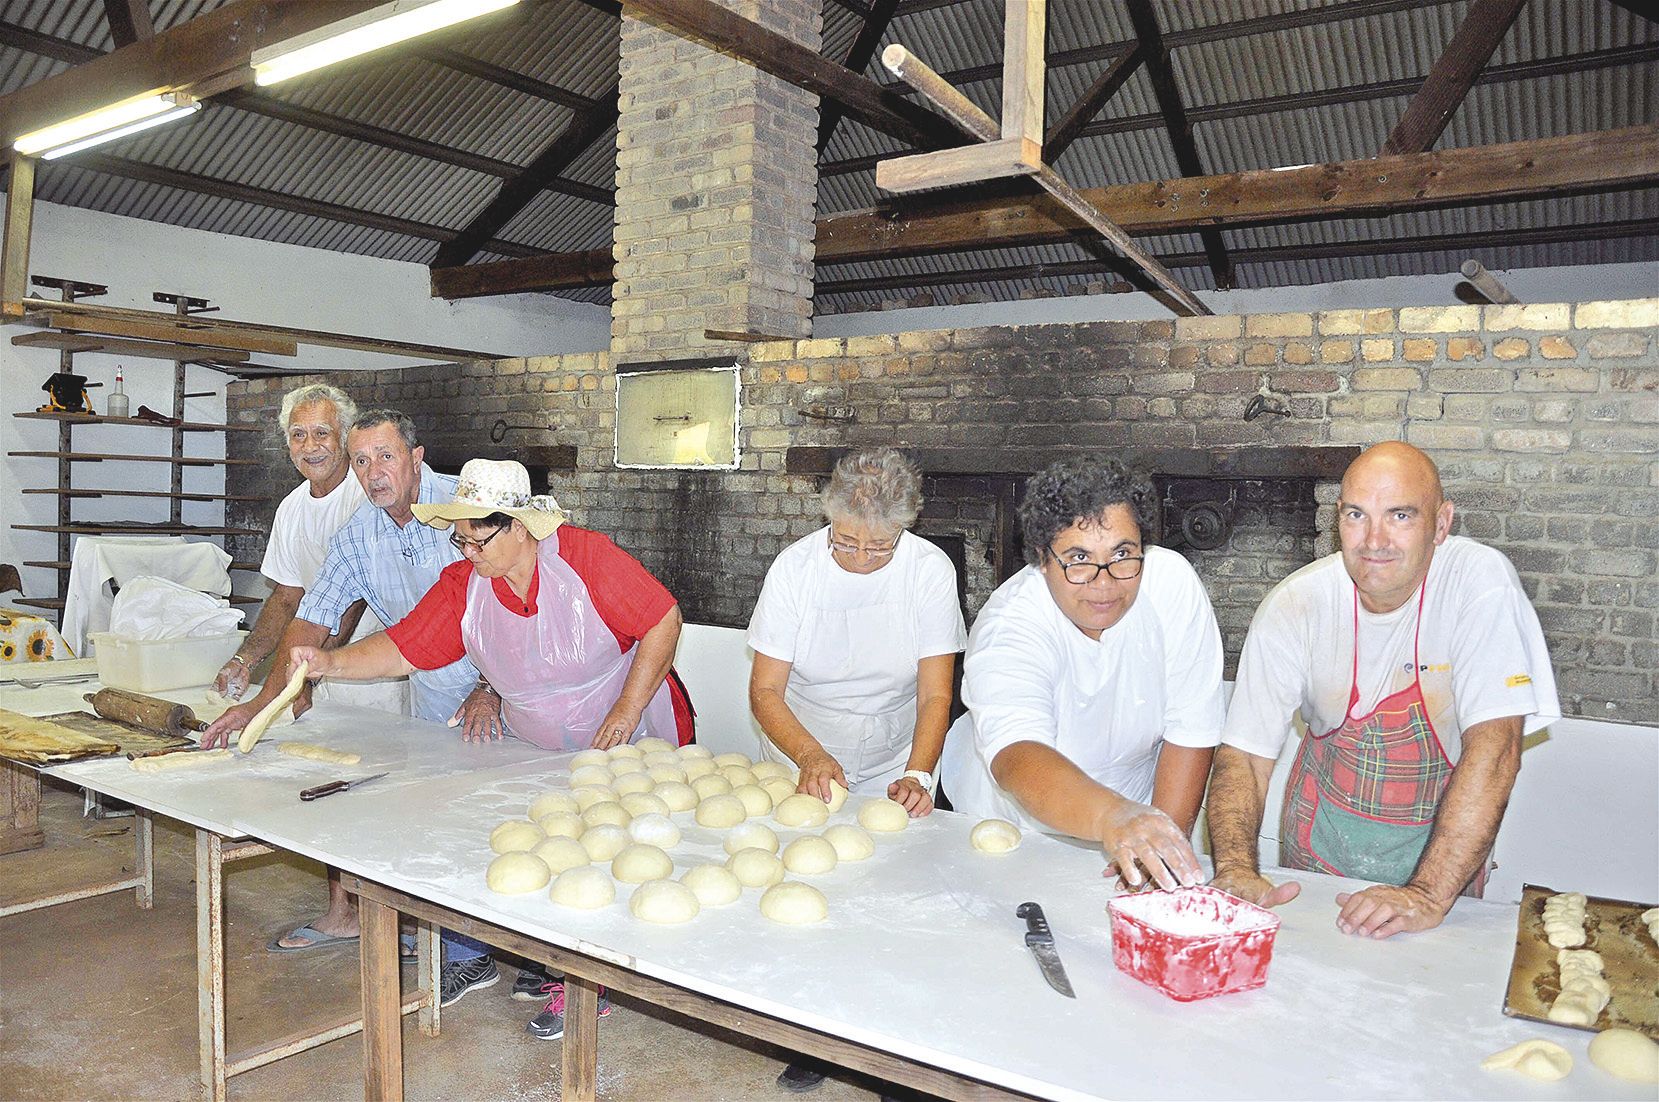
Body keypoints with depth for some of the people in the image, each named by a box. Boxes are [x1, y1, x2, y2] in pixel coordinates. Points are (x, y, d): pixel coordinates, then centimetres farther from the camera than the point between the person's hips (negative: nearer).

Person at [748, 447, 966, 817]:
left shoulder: (932, 570, -10)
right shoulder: (793, 566, -10)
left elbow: (936, 696, -9)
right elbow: (764, 691, -9)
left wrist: (916, 776, -24)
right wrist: (810, 755, -26)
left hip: (894, 769, 0)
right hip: (799, 761, 1)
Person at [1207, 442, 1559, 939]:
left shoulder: (1482, 583, -17)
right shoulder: (1294, 605, -12)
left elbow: (1493, 748, -21)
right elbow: (1244, 755, -12)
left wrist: (1430, 893, -26)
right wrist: (1235, 867, -27)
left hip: (1442, 854, -1)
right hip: (1319, 846, 1)